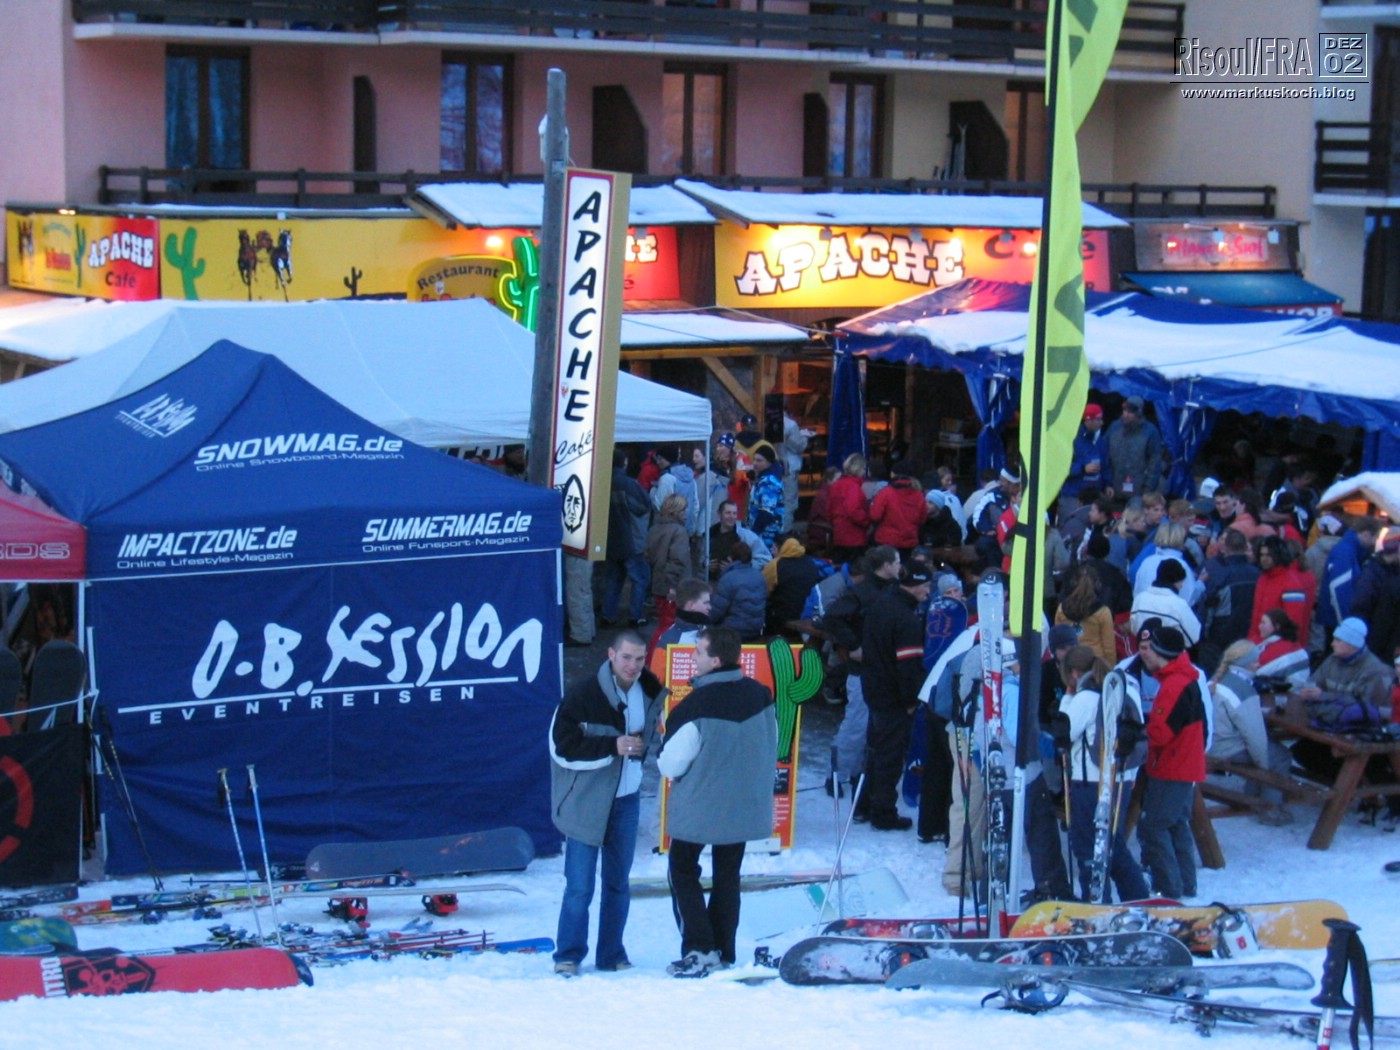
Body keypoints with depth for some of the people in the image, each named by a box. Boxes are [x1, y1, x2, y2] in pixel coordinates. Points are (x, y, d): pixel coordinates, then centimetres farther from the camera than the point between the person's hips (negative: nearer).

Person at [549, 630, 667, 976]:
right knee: (579, 886, -3)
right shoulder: (582, 695, -18)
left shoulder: (649, 690, 0)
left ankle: (611, 956, 24)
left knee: (618, 883, 13)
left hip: (626, 799, 5)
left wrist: (642, 746, -2)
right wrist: (613, 746, -24)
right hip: (586, 802, -5)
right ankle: (568, 955, 11)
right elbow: (563, 745, -19)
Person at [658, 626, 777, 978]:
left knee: (683, 872, 10)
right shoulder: (760, 695, -4)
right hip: (744, 806, 5)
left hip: (699, 807, -5)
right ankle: (723, 953, 18)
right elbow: (771, 747, 8)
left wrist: (664, 762, 7)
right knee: (727, 876, 17)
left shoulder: (696, 705, -23)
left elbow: (670, 764, -16)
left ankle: (700, 950, -1)